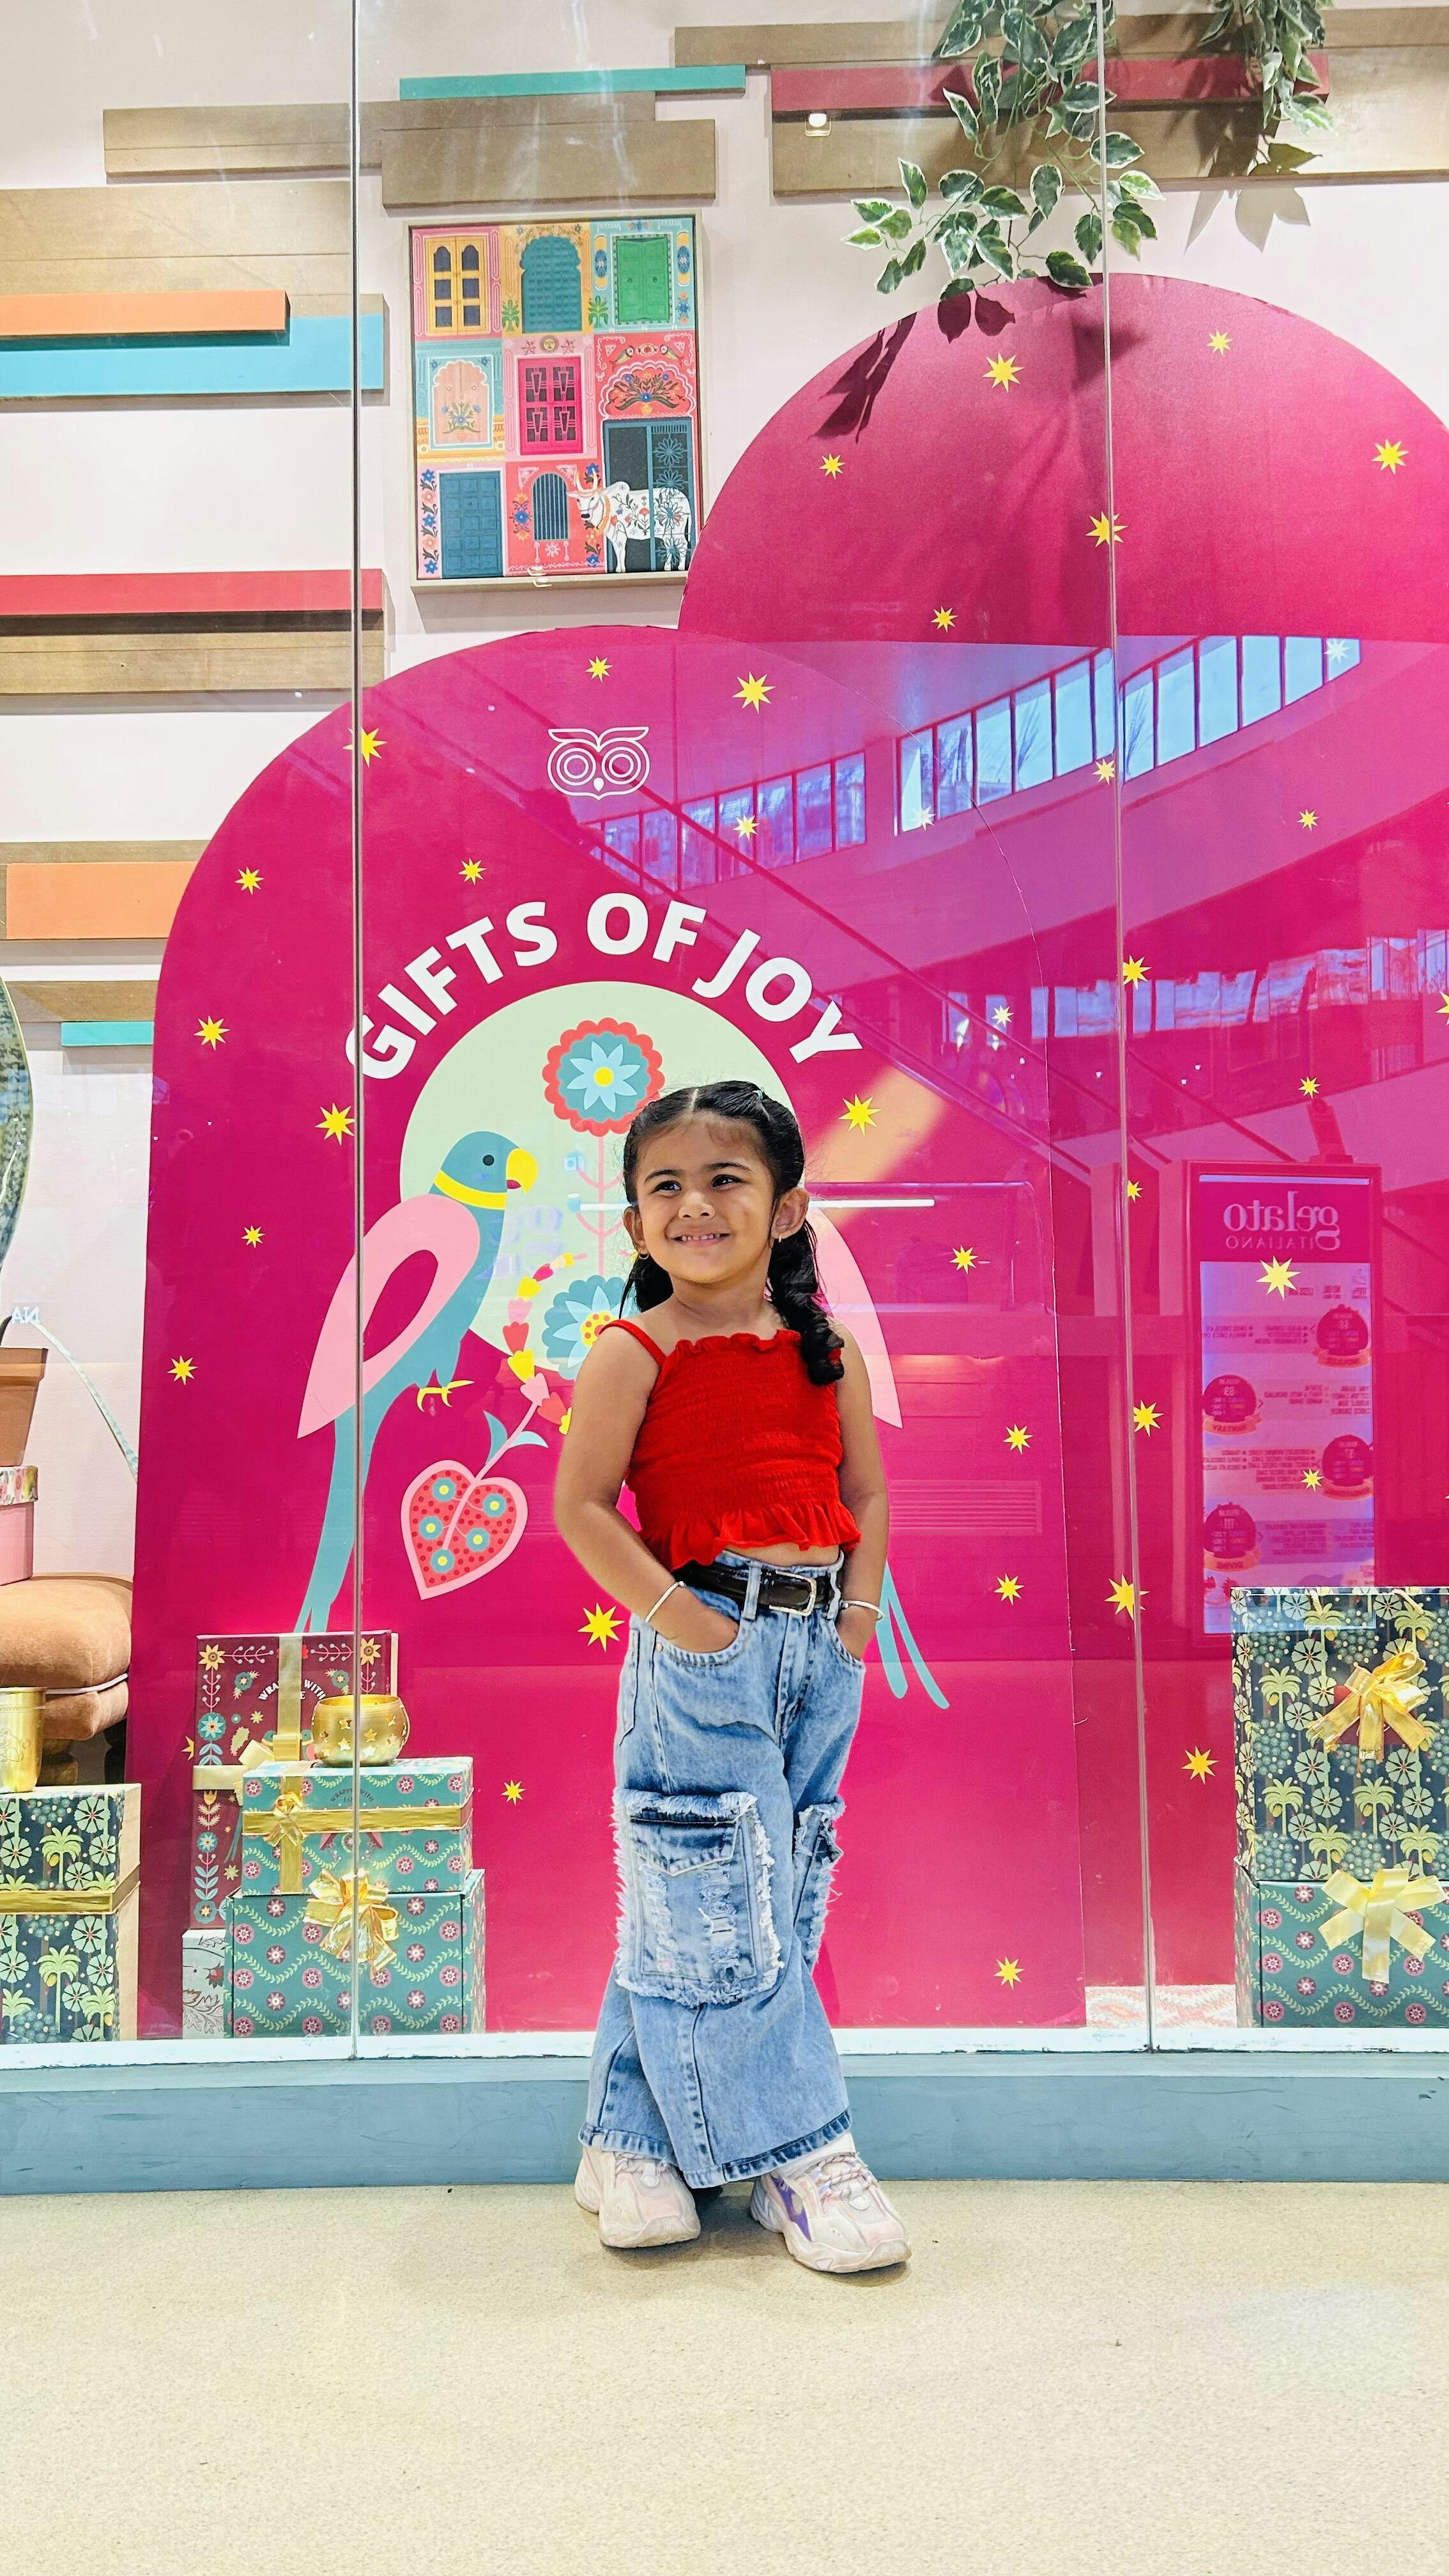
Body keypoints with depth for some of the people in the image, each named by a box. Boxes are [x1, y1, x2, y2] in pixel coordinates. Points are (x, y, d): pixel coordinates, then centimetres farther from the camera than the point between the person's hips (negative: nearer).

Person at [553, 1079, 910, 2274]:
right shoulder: (634, 1355, -6)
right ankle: (794, 2147, 14)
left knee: (787, 1900, 11)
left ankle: (638, 2139, 26)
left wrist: (860, 1611, 0)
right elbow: (581, 1505, -9)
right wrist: (674, 1613, -16)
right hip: (703, 1645, -5)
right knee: (714, 1907, -2)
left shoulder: (828, 1353, 7)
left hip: (820, 1644, 6)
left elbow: (866, 1490, 12)